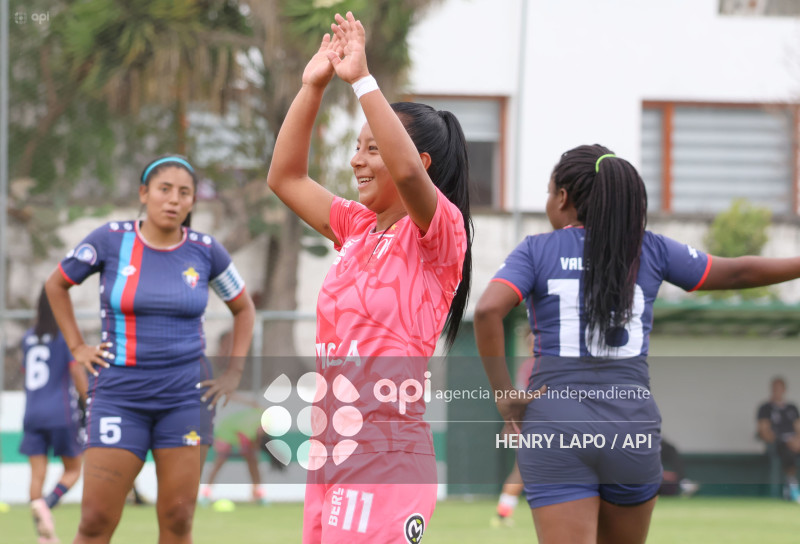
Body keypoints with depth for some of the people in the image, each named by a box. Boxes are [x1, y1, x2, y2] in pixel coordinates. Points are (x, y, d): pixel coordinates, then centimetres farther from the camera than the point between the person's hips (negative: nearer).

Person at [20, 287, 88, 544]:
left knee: (37, 473, 2)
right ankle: (46, 503, -21)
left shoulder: (28, 338, 9)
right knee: (73, 469, 8)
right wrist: (90, 405, -6)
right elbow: (77, 372, -12)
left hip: (32, 414, 4)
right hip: (61, 414, -4)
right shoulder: (66, 336, -7)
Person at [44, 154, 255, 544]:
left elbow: (243, 308, 18)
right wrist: (77, 348, 7)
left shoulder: (205, 251, 2)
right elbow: (56, 285, 13)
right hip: (119, 392, -1)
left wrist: (233, 373, 9)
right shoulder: (111, 240, -2)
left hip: (186, 395, 1)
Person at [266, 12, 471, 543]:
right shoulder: (358, 228, 16)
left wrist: (362, 78, -23)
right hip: (332, 455, 8)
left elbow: (407, 170, -26)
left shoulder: (440, 231, -6)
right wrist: (313, 86, 11)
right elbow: (285, 177, 20)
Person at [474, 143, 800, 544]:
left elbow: (488, 310, -15)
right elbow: (736, 273, 16)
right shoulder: (649, 249, 8)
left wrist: (503, 396, -7)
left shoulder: (535, 251, 2)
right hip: (632, 427, 2)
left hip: (555, 434, -2)